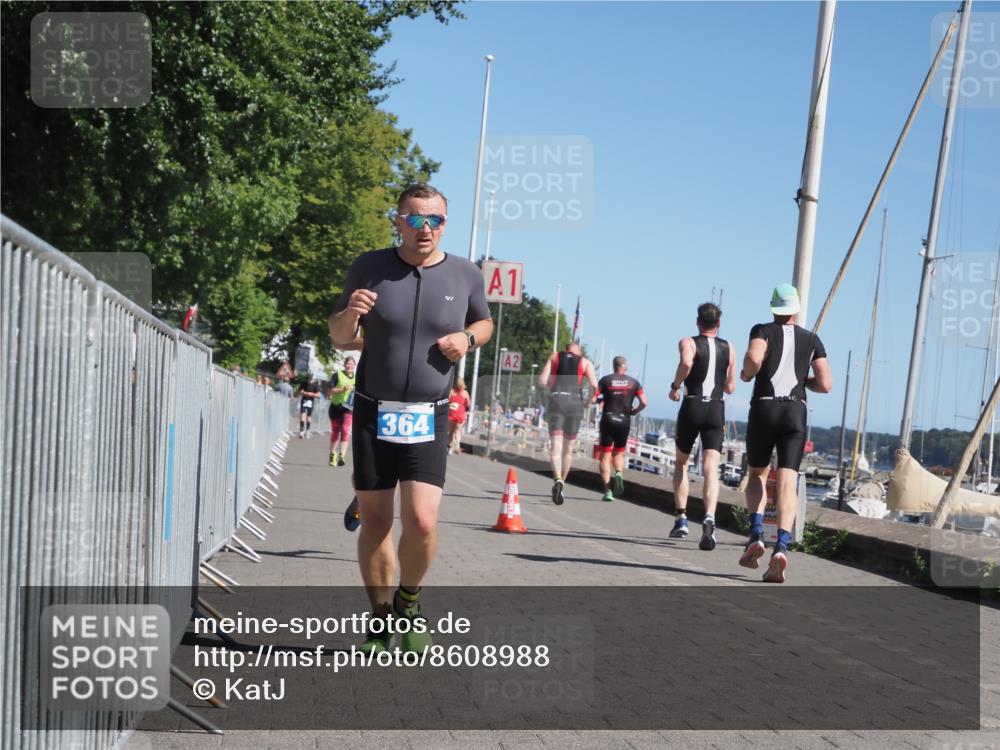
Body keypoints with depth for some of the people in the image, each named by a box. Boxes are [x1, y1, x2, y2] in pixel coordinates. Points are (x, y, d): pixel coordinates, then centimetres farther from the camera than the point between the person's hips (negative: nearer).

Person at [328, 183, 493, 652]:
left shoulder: (465, 275, 1)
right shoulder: (370, 268, 0)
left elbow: (484, 322, 19)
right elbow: (339, 338, 7)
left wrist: (467, 338, -4)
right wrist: (350, 314, -16)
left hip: (427, 420, -1)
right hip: (373, 415, 1)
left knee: (421, 523, -14)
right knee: (375, 523, 5)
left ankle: (409, 602, 15)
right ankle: (381, 622, 22)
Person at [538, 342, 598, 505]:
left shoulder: (555, 357, 15)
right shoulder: (585, 362, 13)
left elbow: (542, 381, 5)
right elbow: (594, 385, -1)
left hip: (556, 400, 0)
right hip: (575, 402, 1)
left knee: (555, 446, -10)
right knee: (568, 448, 15)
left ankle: (557, 479, -34)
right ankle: (561, 483, 20)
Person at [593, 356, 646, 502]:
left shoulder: (605, 380, 1)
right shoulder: (633, 382, 5)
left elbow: (592, 399, -7)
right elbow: (644, 403, -3)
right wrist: (634, 411, 14)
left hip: (608, 420, -1)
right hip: (624, 421, 1)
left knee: (605, 456, 4)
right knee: (619, 453, 20)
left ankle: (607, 491, -6)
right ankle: (618, 474, -11)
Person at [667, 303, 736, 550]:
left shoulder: (688, 343, 1)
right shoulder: (729, 349, 12)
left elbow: (686, 363, -23)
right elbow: (730, 387, 15)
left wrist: (675, 386, -8)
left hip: (692, 406, -1)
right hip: (716, 410, 2)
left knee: (681, 462, 19)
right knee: (711, 469, -9)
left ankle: (681, 518, 17)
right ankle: (709, 517, -32)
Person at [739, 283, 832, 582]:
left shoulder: (762, 330, 6)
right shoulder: (812, 339, 14)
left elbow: (754, 357, -17)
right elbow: (825, 384, 5)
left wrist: (746, 374, 4)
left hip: (763, 408, -1)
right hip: (796, 412, 1)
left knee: (757, 473, 18)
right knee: (787, 481, -6)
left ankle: (756, 535, -1)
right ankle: (781, 548, -24)